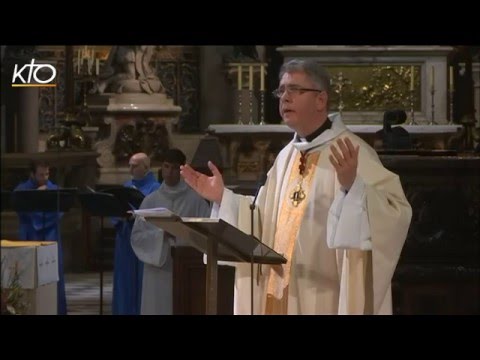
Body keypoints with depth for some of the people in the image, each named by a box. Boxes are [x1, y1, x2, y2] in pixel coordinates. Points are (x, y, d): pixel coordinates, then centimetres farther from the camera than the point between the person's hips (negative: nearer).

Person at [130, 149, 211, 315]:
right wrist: (161, 234, -13)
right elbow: (137, 235, 3)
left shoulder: (194, 199, 3)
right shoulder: (151, 200, 8)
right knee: (157, 310, 0)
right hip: (158, 268, 2)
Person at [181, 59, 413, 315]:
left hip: (325, 299, -7)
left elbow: (396, 214, -22)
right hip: (280, 294, 7)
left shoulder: (353, 153, -10)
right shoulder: (287, 156, 14)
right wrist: (222, 197, 16)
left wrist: (352, 185, -37)